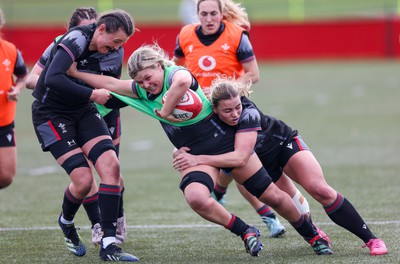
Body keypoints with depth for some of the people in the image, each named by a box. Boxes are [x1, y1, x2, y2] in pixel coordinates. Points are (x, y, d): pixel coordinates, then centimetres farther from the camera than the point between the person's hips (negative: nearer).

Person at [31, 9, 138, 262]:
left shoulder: (112, 51, -1)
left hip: (83, 111, 7)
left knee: (111, 166, -13)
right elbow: (53, 79, -37)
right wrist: (92, 94, -33)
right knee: (83, 179, -15)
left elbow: (109, 89, 10)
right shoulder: (77, 39, -25)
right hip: (51, 114, -7)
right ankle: (66, 223, 20)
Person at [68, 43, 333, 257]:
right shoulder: (143, 91, 1)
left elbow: (183, 80, -46)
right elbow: (111, 83, 8)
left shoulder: (174, 73, -21)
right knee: (196, 198, -28)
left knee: (271, 195, 3)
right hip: (194, 155, 5)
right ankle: (246, 233, -7)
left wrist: (164, 111, -36)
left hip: (226, 141, -5)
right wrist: (75, 72, 5)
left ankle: (312, 234, 28)